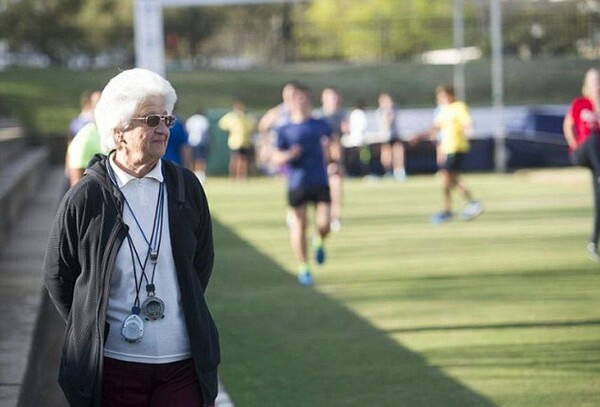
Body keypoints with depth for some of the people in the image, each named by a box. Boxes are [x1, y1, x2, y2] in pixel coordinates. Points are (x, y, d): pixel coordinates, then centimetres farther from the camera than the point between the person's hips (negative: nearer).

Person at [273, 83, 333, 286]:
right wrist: (289, 155, -19)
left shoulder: (321, 126, 9)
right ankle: (303, 268, 14)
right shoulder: (285, 130, 4)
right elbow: (278, 157, 2)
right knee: (300, 225, 2)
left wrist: (326, 147, -6)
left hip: (320, 181, 1)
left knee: (324, 223, -10)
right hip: (297, 184, -1)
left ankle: (319, 242, 26)